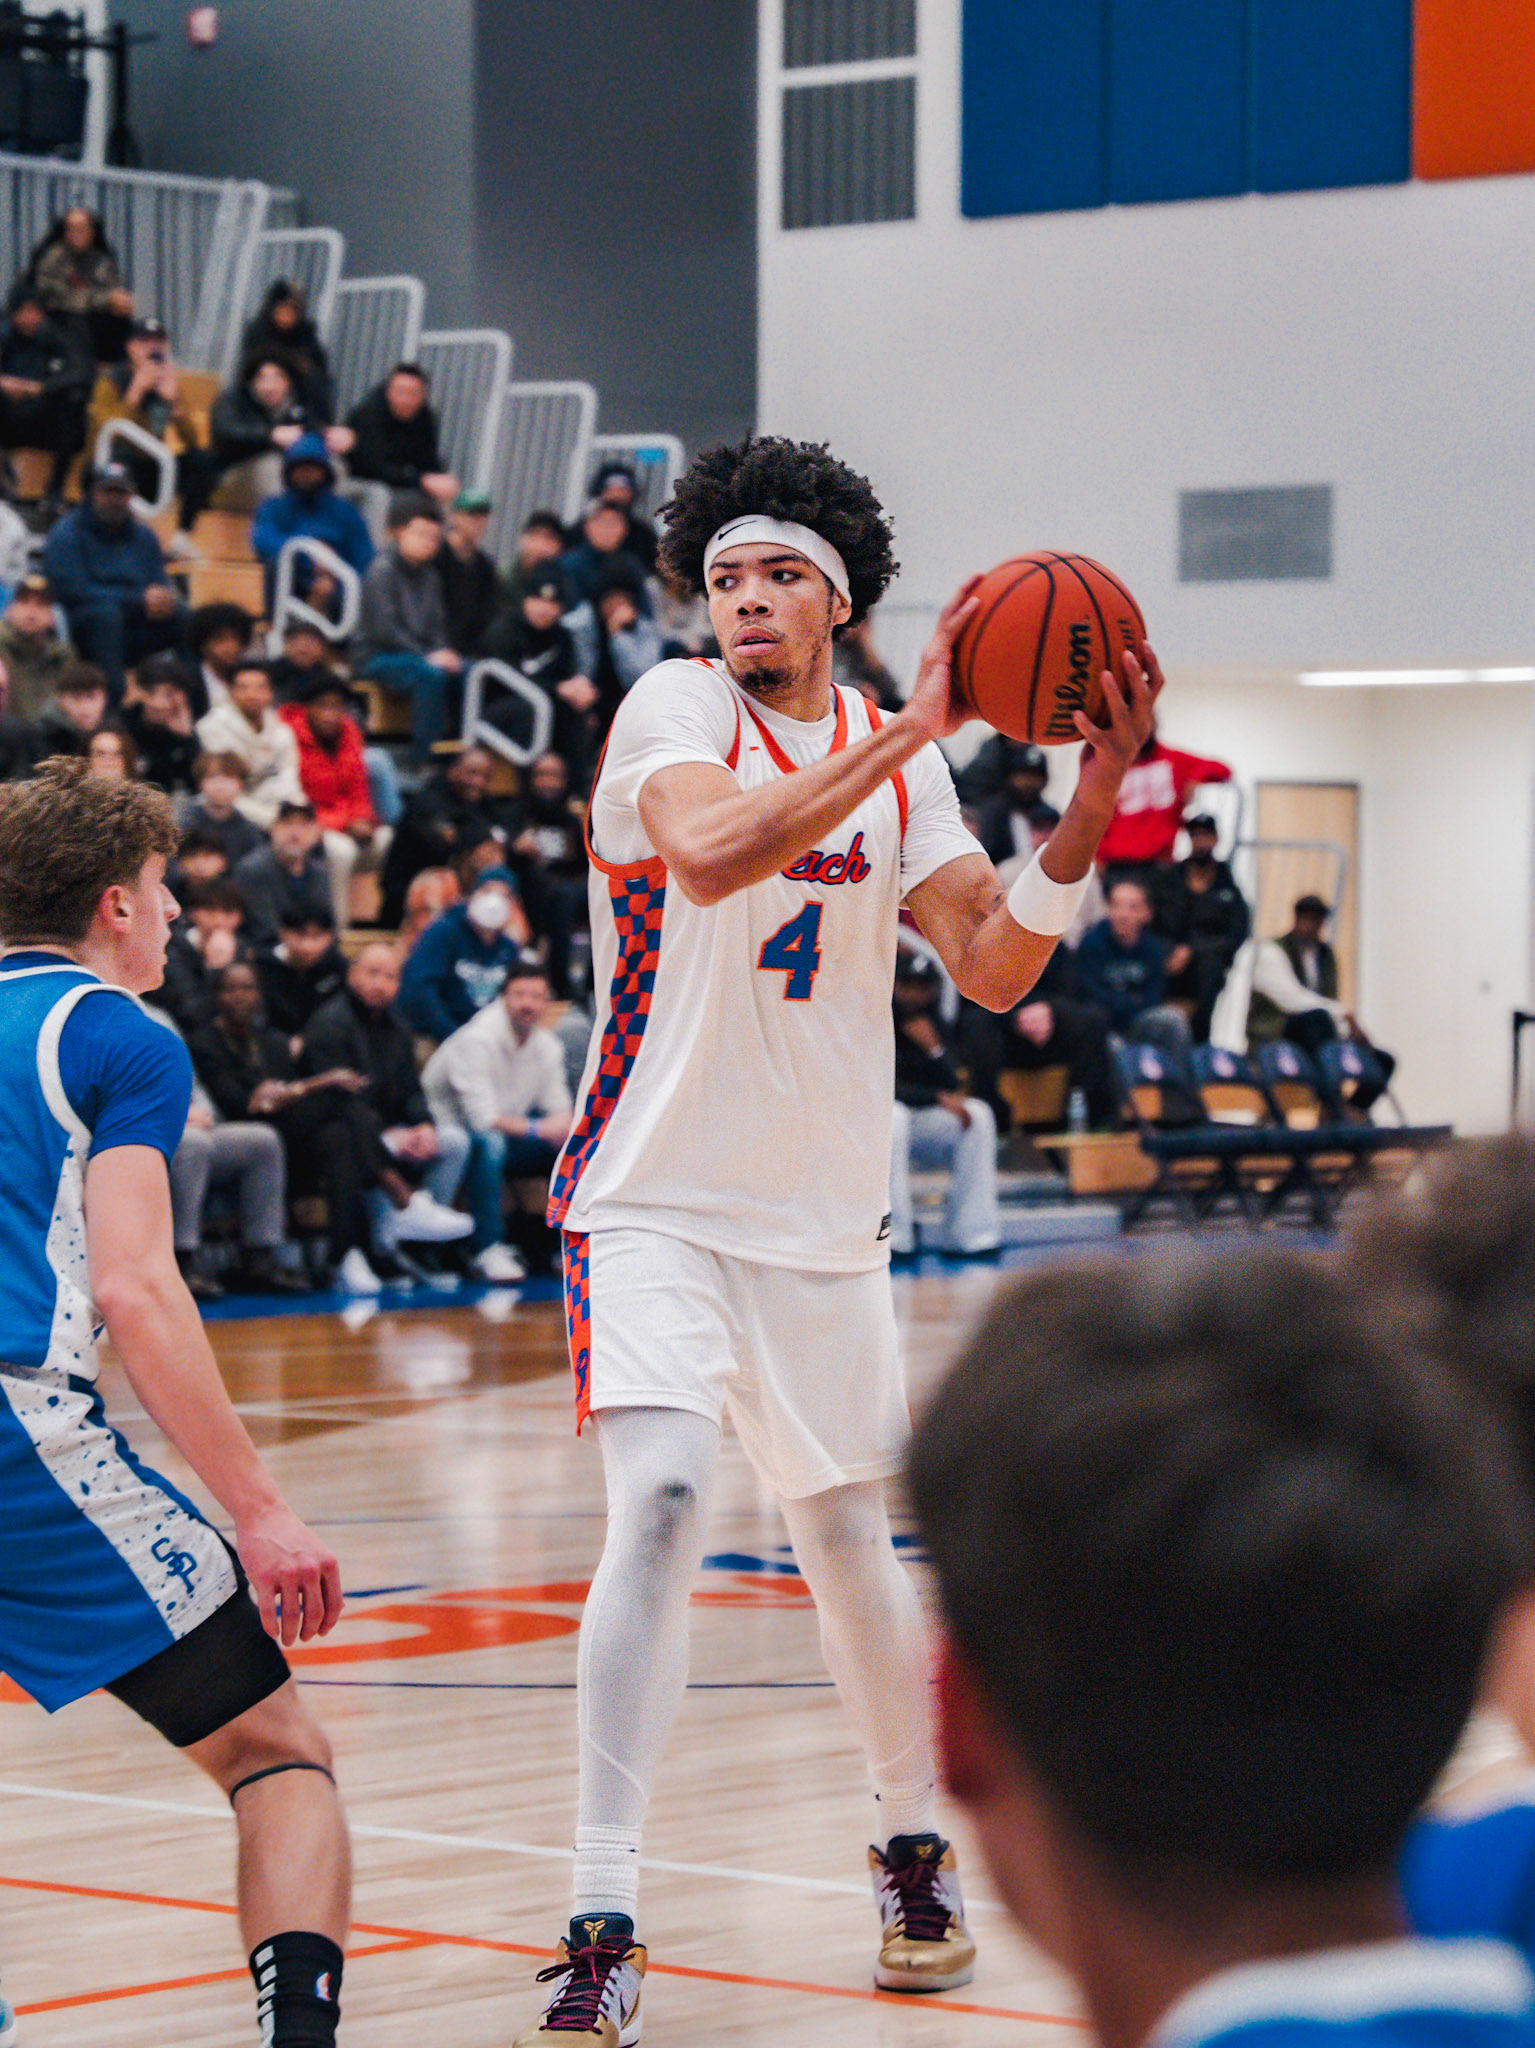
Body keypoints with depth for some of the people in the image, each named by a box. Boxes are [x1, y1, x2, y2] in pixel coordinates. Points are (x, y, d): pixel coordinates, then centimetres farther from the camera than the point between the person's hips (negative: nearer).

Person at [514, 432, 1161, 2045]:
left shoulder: (900, 763, 6)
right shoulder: (675, 709, -9)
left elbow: (993, 968, -1)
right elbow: (709, 850, -31)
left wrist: (1087, 813, -16)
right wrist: (913, 729, -32)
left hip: (821, 1216, 5)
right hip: (655, 1200, -4)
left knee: (845, 1537, 13)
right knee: (660, 1503, -21)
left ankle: (913, 1851, 36)